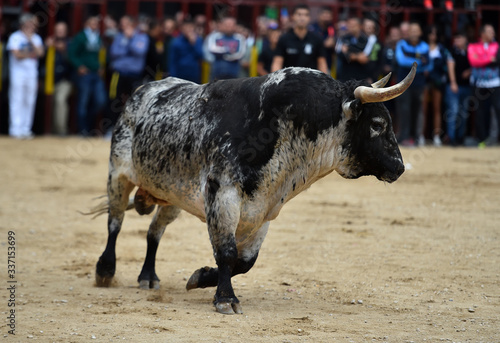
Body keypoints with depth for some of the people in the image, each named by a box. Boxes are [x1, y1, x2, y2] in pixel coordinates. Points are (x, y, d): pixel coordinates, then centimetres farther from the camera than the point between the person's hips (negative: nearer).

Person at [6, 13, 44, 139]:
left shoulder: (36, 38, 15)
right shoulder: (15, 37, 1)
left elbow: (40, 53, -1)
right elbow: (16, 54, -10)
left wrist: (31, 40, -7)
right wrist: (30, 55, -2)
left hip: (32, 73, 5)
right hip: (18, 72, -5)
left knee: (29, 102, 3)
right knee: (17, 101, -7)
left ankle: (26, 129, 7)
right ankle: (16, 130, -7)